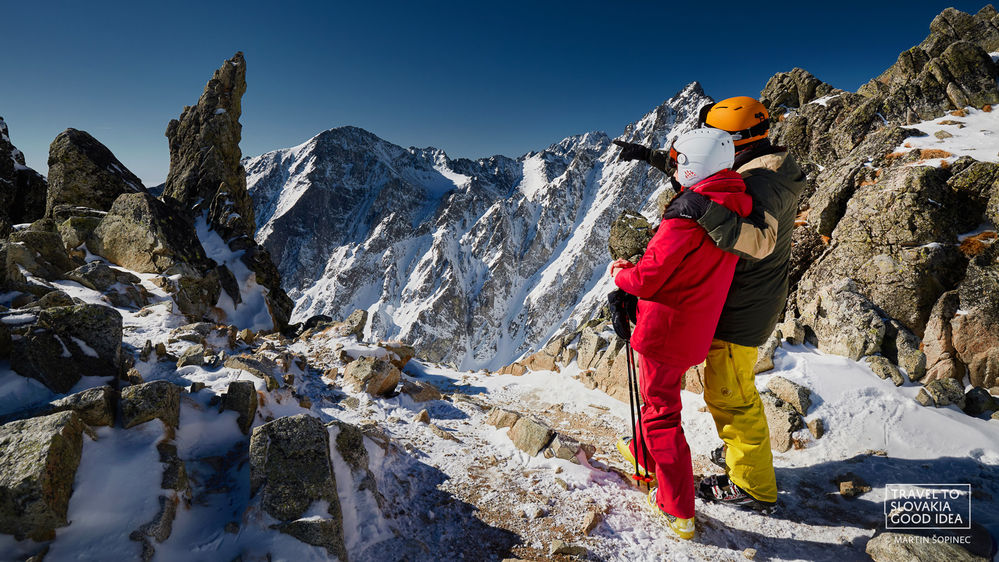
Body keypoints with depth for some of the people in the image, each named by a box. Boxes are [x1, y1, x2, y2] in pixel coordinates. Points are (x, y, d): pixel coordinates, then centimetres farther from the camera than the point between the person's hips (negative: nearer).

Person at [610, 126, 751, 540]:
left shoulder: (688, 213, -24)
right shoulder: (733, 208, 3)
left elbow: (647, 279, -22)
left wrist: (620, 273, -2)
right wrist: (638, 266, 11)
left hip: (666, 329, -8)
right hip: (697, 331, 9)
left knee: (662, 412, 4)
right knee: (659, 395, 27)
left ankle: (679, 512, 15)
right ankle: (645, 455, 49)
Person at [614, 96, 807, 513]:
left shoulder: (761, 180, -23)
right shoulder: (761, 170, 9)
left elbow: (759, 240, -40)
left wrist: (703, 210, -48)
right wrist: (649, 155, 17)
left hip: (740, 310, -10)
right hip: (746, 301, 10)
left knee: (729, 394, 3)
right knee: (735, 386, 25)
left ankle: (753, 487, 20)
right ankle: (743, 452, 45)